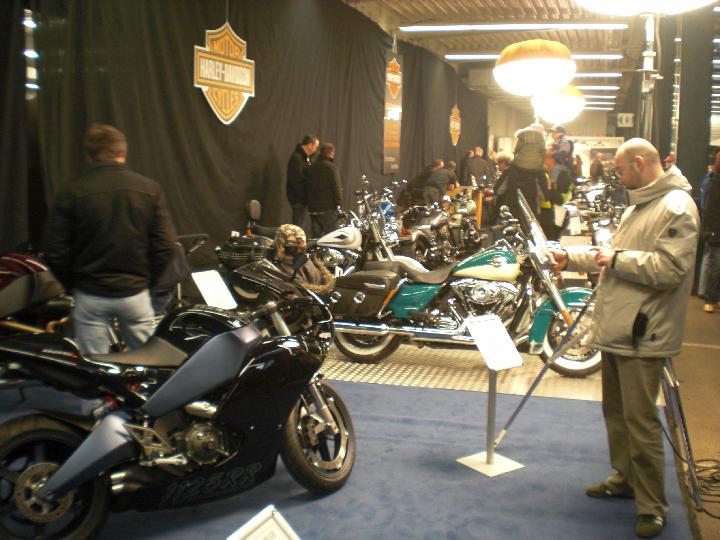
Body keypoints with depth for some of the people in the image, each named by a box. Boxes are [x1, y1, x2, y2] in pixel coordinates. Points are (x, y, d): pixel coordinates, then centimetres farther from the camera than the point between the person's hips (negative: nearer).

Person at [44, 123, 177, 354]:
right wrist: (147, 281, 7)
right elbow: (166, 247, -7)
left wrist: (73, 285, 9)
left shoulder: (71, 194, -7)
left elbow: (55, 251, -7)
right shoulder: (149, 189, -5)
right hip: (135, 293, 1)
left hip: (90, 296, 0)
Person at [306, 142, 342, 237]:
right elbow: (336, 186, -16)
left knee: (316, 234, 11)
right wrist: (339, 201, -5)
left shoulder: (312, 167, 12)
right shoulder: (331, 167, -11)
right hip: (328, 208, -7)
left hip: (313, 207, 7)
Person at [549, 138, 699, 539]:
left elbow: (670, 268, -24)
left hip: (643, 335, -10)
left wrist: (618, 259, -17)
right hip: (616, 328, 10)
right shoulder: (639, 205, 19)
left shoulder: (676, 207, -14)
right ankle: (625, 478, 36)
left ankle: (653, 505, 6)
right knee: (616, 412, 20)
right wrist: (572, 258, 17)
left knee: (640, 419, -6)